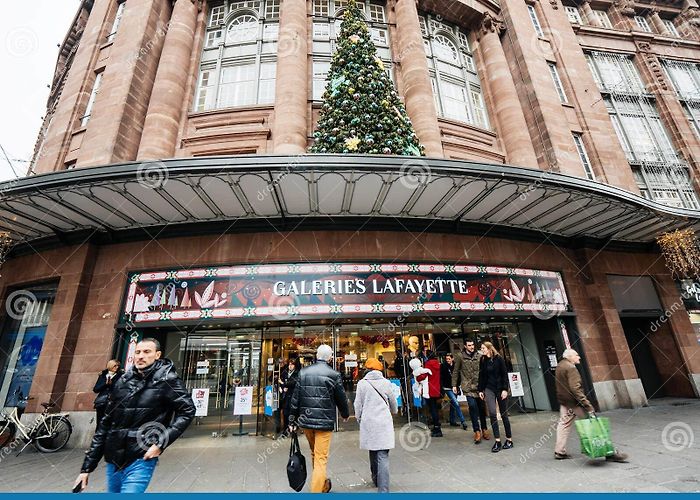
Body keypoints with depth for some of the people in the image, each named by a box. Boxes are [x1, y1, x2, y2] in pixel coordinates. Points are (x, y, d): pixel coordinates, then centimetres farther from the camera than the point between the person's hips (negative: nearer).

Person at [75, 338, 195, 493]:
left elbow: (187, 411, -11)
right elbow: (105, 424, 10)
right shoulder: (123, 381, 4)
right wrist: (87, 467, 11)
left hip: (140, 461, -5)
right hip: (113, 460, 5)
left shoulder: (166, 379, -10)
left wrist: (161, 443, -16)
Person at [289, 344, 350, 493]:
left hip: (305, 421, 5)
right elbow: (341, 398, -2)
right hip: (325, 422, -5)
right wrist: (345, 414, 17)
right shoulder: (334, 375, -12)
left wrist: (292, 420, 8)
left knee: (314, 454, 24)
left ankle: (322, 484, 42)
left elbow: (295, 398, 0)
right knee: (321, 458, 5)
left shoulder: (303, 372, -3)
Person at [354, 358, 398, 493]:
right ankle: (383, 489, -5)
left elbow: (358, 405, 2)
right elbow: (393, 405, 13)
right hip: (384, 422, -1)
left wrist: (359, 419, 19)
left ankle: (376, 479, 37)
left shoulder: (362, 383, -2)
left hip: (368, 423, 1)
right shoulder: (386, 383, 0)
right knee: (383, 456, 0)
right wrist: (393, 412, 35)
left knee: (373, 452, 20)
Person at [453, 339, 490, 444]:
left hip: (479, 385, 2)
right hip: (468, 386, -2)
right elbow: (455, 371, 3)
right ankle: (477, 431, 2)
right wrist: (454, 385, 2)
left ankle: (484, 429, 27)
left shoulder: (479, 356, 3)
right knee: (472, 406, -11)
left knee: (482, 407, 8)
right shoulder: (460, 356, -1)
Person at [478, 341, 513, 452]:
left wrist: (505, 389, -12)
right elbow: (481, 376, 7)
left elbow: (505, 375, -7)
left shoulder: (499, 359, -7)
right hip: (489, 389, 2)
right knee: (492, 413, -7)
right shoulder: (483, 360, 3)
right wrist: (480, 390, 5)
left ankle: (509, 440, 23)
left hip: (500, 389, -2)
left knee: (504, 414, 8)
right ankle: (497, 441, 1)